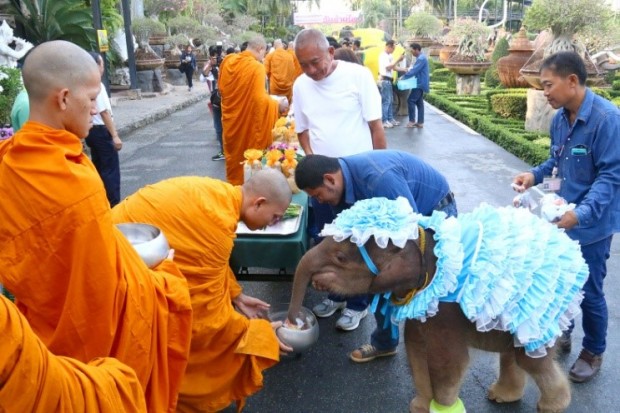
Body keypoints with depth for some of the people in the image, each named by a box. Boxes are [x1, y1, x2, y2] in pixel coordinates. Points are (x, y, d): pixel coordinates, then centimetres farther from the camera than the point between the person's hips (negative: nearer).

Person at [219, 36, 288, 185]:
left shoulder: (228, 61, 1)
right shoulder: (257, 67, -19)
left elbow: (222, 89, 11)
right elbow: (259, 99, -22)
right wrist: (277, 104, -7)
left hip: (231, 120, 6)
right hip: (248, 122, -6)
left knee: (234, 156, 20)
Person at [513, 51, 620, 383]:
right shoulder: (560, 117, 1)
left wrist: (582, 213, -35)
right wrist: (535, 174, -4)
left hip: (590, 225, -7)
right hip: (559, 219, 7)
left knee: (588, 292, 8)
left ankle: (593, 353, 32)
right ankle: (561, 334, 42)